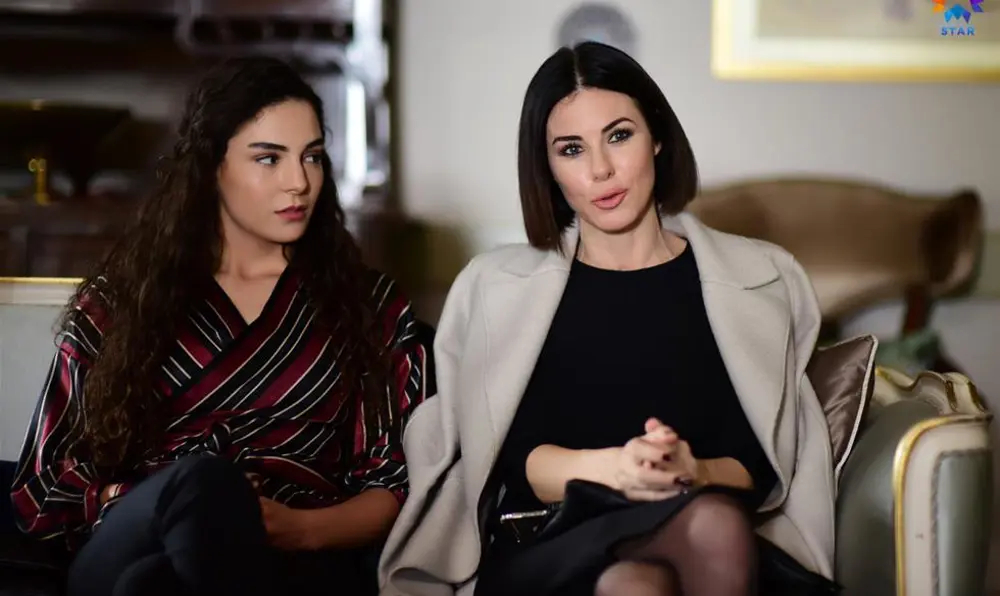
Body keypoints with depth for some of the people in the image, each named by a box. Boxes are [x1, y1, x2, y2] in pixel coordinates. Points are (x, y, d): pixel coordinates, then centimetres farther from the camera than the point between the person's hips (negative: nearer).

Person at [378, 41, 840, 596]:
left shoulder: (759, 279, 12)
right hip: (547, 547, -2)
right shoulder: (497, 287, 13)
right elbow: (507, 458, 2)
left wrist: (694, 474, -19)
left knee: (716, 523, -35)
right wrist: (608, 469, -19)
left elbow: (762, 465, 5)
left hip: (702, 543, 3)